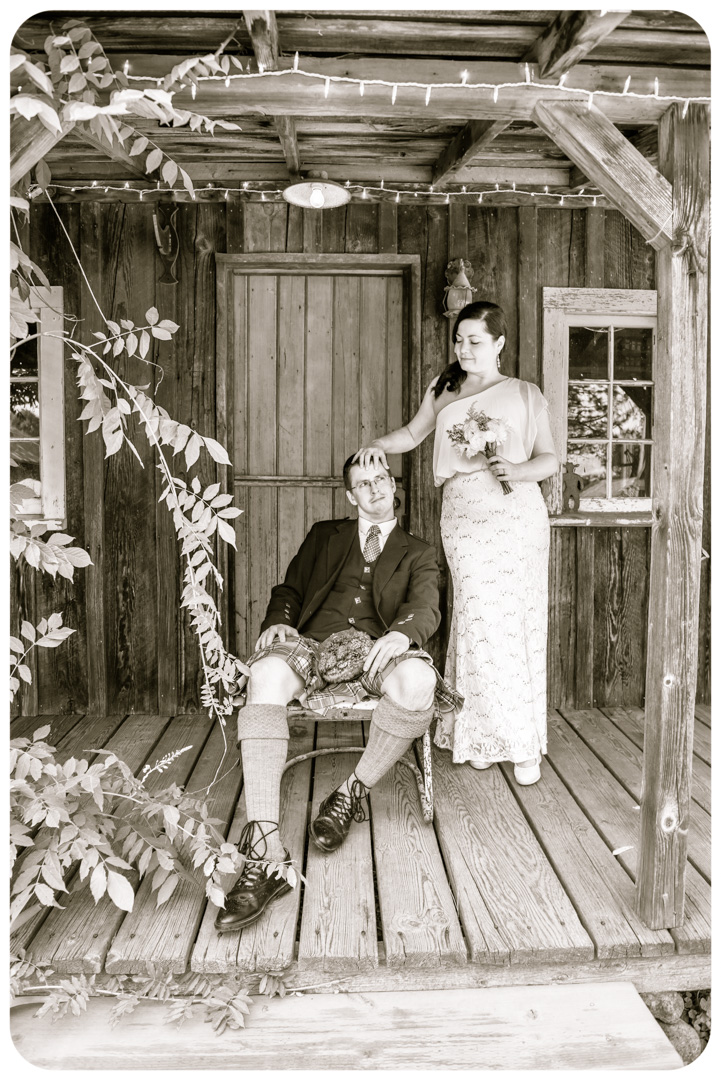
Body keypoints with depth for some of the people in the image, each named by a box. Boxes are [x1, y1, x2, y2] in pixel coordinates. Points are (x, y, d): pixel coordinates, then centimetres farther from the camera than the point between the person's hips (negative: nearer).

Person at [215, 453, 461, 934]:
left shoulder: (418, 553, 23)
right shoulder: (324, 536, 29)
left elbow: (426, 609, 5)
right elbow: (290, 590, 22)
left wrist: (401, 633, -20)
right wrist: (278, 622, -4)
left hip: (376, 653, -1)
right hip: (314, 646, 1)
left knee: (418, 681, -37)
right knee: (266, 673, -36)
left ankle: (355, 791, -11)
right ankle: (264, 854, -41)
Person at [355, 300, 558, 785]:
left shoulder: (526, 394, 9)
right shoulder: (444, 391, 17)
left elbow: (550, 459, 7)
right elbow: (413, 433, 24)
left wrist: (517, 470, -13)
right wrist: (379, 445, 4)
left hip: (517, 514, -1)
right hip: (463, 517, 2)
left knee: (517, 622, -2)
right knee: (478, 623, -3)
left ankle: (524, 744, 9)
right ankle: (482, 737, 10)